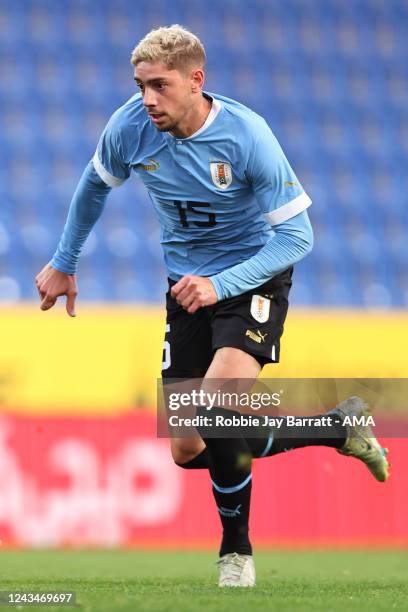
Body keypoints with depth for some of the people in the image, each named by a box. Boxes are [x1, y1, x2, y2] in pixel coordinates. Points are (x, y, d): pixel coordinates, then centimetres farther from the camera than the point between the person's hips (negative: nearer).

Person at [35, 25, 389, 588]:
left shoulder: (247, 135, -24)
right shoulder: (130, 127, -12)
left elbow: (297, 235, -20)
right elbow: (94, 187, 11)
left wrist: (219, 285, -30)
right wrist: (64, 264, 16)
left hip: (253, 277, -5)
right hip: (188, 283, 6)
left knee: (215, 405, -30)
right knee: (189, 451, 1)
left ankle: (236, 549, -7)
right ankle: (339, 428, 19)